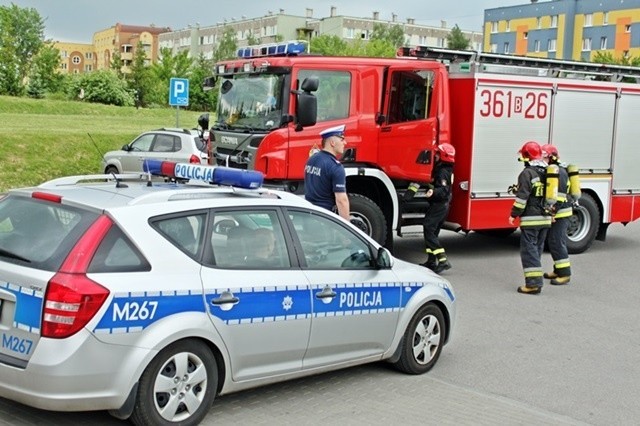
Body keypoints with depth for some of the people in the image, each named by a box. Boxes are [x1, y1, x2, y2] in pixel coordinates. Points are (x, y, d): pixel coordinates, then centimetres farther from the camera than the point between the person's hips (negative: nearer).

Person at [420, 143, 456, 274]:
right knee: (431, 232, 15)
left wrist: (433, 192, -44)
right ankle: (431, 261, 19)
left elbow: (443, 190, -28)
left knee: (428, 230, -14)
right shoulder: (447, 170, 13)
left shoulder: (443, 172, -18)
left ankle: (443, 260, -21)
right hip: (443, 205, 11)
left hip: (438, 205, -11)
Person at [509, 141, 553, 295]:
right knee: (537, 249, 16)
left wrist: (514, 214, -9)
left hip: (531, 218, -8)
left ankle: (533, 283, -11)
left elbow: (522, 196, -16)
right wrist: (550, 212, 25)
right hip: (546, 218, 8)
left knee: (529, 249, -5)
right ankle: (536, 279, 20)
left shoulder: (527, 173, -11)